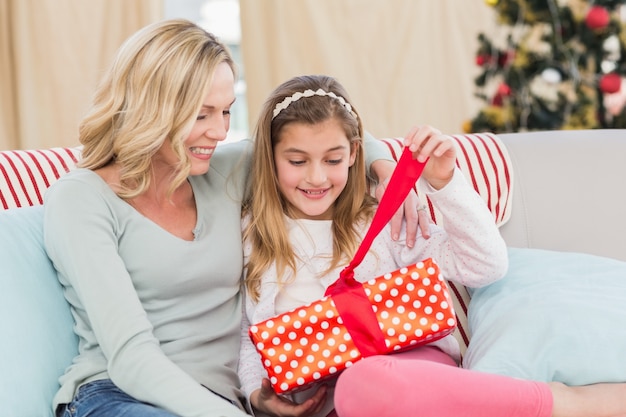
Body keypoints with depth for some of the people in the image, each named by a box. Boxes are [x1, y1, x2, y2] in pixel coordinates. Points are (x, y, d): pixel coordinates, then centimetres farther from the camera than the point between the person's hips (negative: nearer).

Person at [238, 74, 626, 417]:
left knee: (371, 385, -41)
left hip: (415, 363, -1)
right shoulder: (252, 234, 15)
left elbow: (486, 266, 5)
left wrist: (444, 182, -4)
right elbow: (250, 335, 20)